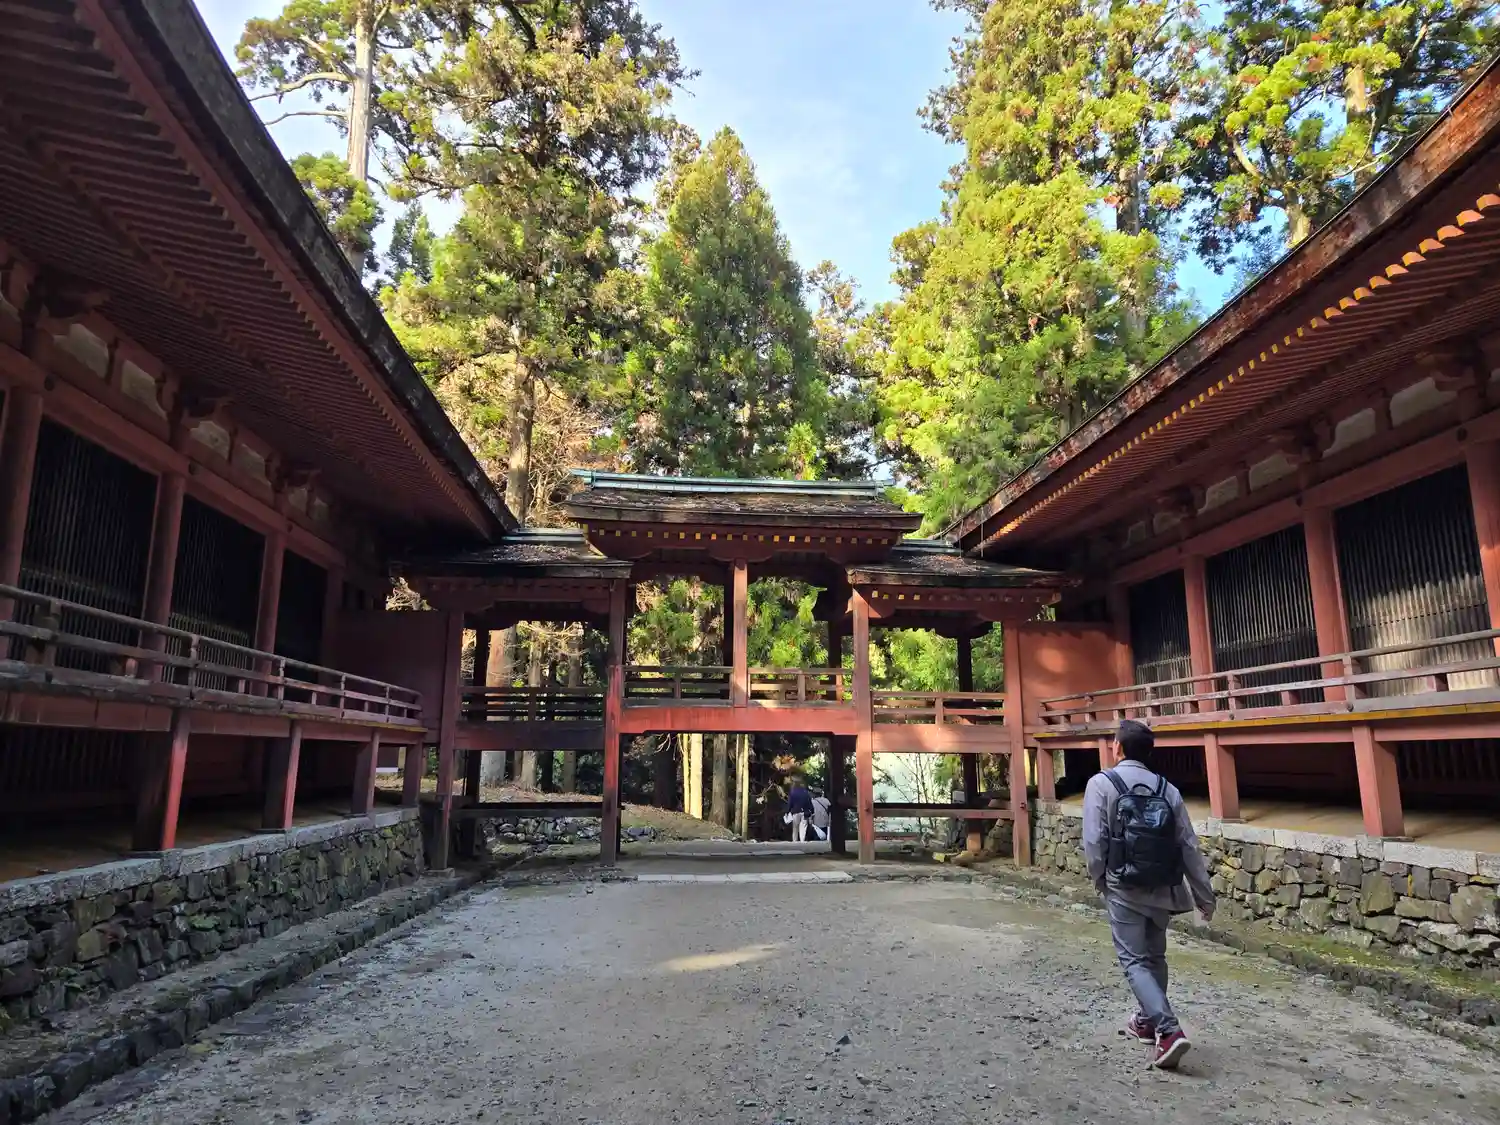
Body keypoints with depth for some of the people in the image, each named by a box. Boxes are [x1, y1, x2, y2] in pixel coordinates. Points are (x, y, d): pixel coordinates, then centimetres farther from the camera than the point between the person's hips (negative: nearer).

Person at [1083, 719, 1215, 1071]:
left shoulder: (1102, 783, -6)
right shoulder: (1167, 789, 6)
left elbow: (1094, 840, -12)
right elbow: (1189, 846, 6)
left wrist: (1100, 881, 4)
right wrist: (1204, 894, 12)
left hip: (1125, 887, -5)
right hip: (1163, 888, 5)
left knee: (1134, 960, 0)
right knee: (1154, 955, 21)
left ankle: (1169, 1030, -15)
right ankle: (1148, 1021, 36)